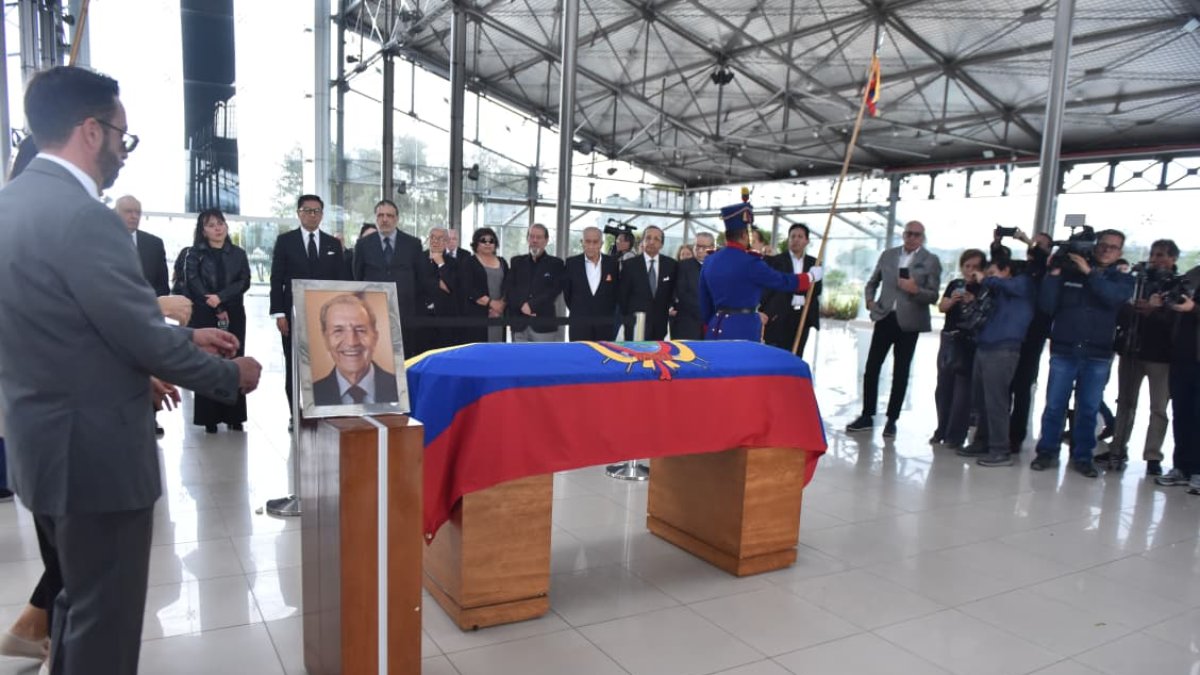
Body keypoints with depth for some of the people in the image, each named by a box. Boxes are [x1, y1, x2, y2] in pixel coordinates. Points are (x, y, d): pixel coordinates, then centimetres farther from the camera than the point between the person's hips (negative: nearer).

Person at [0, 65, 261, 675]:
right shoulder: (82, 216, -23)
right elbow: (145, 339, -22)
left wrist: (184, 336, 15)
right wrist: (231, 376, -6)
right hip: (94, 450, -10)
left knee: (82, 598, 26)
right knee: (105, 616, 7)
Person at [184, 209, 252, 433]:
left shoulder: (238, 253, 11)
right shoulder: (196, 254, 6)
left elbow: (244, 282, 0)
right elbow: (194, 283, -4)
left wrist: (220, 297, -14)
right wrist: (217, 310, -10)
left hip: (233, 316, 2)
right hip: (204, 316, -2)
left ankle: (234, 417, 5)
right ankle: (209, 418, 1)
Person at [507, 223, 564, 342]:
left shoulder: (555, 263, 7)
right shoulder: (516, 262, 15)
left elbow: (555, 290, -5)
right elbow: (510, 288, 5)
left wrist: (531, 305, -14)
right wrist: (522, 305, -13)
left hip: (544, 324, -2)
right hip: (519, 324, 3)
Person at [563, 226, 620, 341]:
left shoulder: (613, 263, 0)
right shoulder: (571, 263, -2)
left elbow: (617, 291, 10)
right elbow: (566, 293, 8)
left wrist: (608, 313, 11)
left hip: (605, 324, 1)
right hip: (579, 323, -1)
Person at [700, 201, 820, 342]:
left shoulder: (709, 261, 8)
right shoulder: (749, 262, -12)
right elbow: (783, 282, -2)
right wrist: (811, 276, 16)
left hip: (716, 329, 7)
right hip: (744, 330, -7)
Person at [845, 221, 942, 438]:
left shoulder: (931, 261, 0)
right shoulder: (888, 255, 9)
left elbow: (933, 296, -4)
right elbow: (872, 282, 19)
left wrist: (915, 290, -21)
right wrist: (870, 300, 2)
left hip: (908, 322, -2)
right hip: (885, 317, 3)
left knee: (900, 373, 5)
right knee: (871, 368, 2)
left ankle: (892, 420, 14)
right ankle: (867, 415, 12)